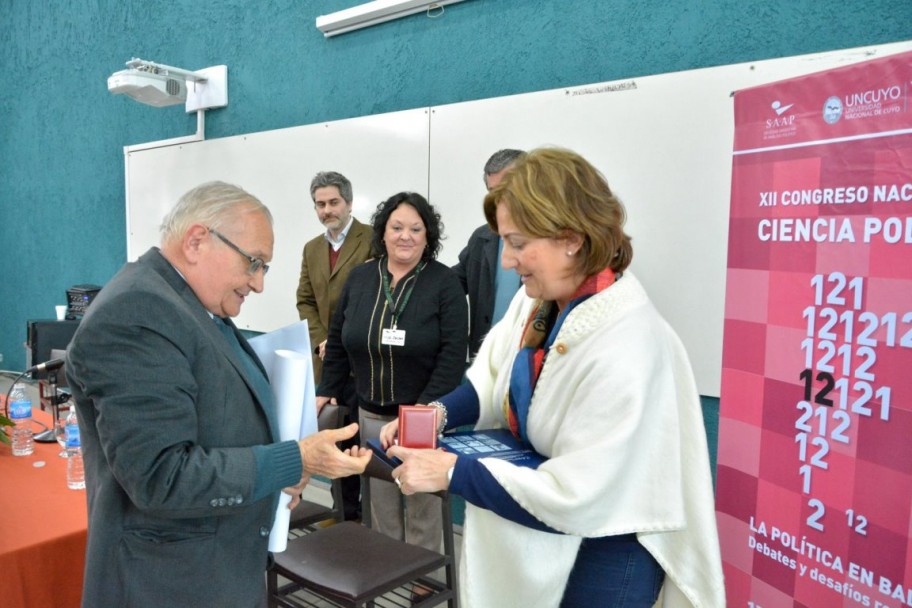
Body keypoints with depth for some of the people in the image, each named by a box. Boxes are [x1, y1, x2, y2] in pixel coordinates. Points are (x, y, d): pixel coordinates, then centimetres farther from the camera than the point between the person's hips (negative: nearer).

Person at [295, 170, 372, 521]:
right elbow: (305, 301, 15)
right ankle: (346, 510, 21)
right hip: (326, 360, 5)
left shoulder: (374, 240, -6)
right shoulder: (312, 249, 16)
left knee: (361, 440, 1)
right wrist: (321, 341, -1)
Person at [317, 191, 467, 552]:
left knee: (422, 501, 9)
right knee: (381, 499, 15)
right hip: (372, 413, 4)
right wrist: (326, 391, 8)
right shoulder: (359, 278, 5)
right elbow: (338, 341, 11)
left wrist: (426, 406, -19)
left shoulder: (444, 283, -9)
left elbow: (452, 353, -14)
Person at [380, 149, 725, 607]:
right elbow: (495, 379, 6)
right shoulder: (537, 298, -7)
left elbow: (574, 497, -29)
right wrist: (440, 412, -13)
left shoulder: (626, 348, -32)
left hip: (603, 549, -7)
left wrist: (452, 473, -25)